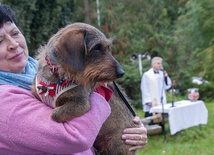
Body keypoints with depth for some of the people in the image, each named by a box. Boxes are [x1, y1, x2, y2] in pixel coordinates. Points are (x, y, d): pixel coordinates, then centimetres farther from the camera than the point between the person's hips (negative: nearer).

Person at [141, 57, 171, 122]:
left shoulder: (162, 74, 11)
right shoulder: (147, 75, -6)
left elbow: (167, 86, 13)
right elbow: (144, 89, -7)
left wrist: (166, 77, -2)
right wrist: (148, 101, -12)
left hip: (161, 103, 6)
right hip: (151, 105, -6)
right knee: (151, 123, -4)